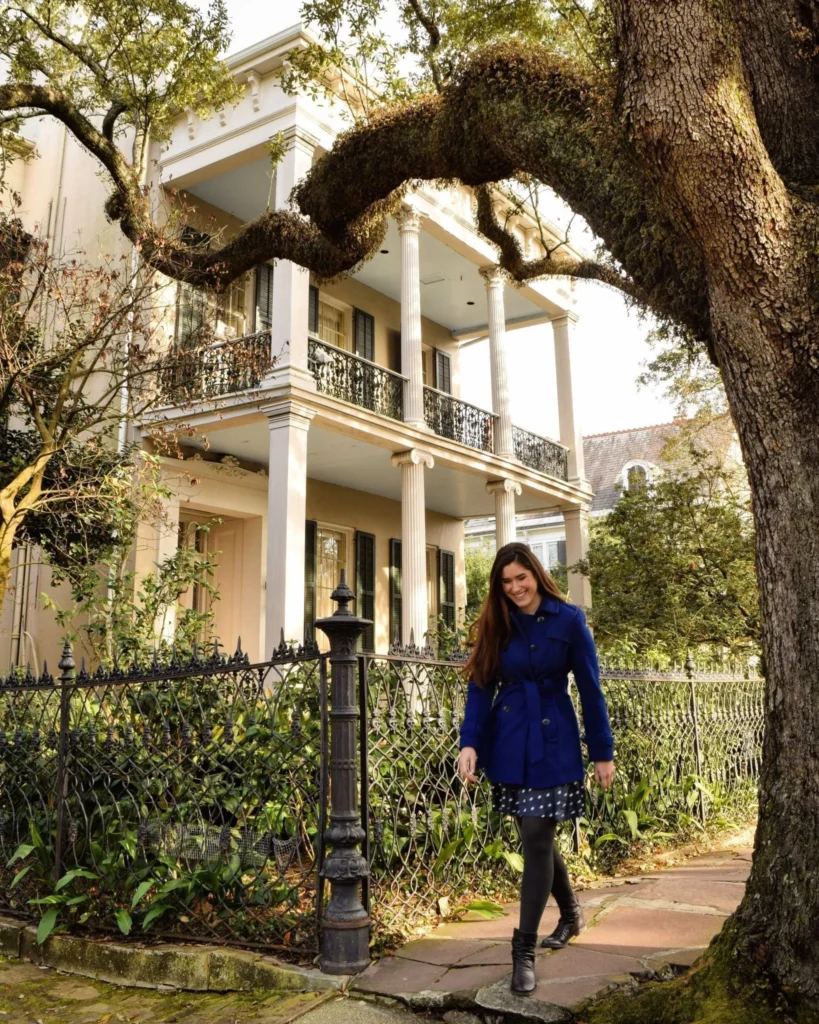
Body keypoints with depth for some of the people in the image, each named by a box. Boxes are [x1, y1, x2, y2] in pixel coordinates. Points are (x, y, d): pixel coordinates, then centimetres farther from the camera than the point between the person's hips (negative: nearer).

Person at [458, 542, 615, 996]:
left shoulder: (568, 620, -7)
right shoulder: (495, 625, 3)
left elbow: (590, 688, -3)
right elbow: (480, 686, -1)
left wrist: (603, 752, -2)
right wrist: (470, 741, -14)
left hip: (553, 743, -4)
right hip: (509, 745, 4)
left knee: (536, 838, -5)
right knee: (536, 837, 15)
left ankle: (524, 950, 6)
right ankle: (571, 913, 40)